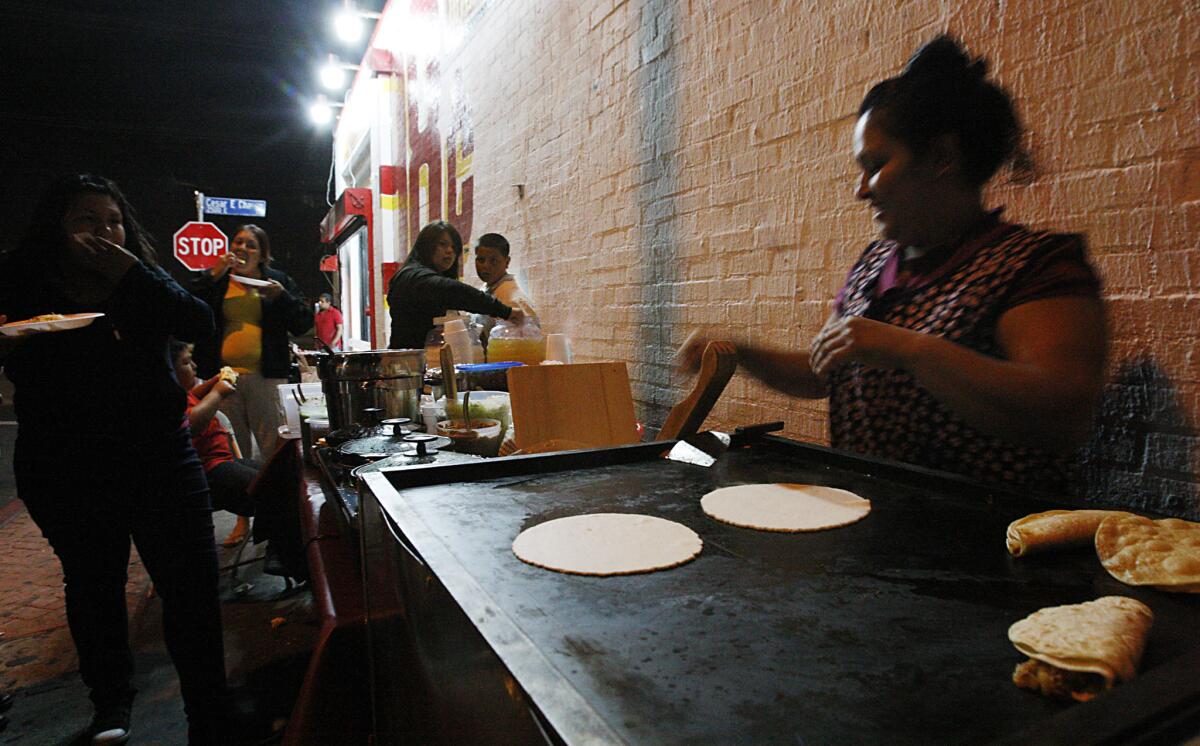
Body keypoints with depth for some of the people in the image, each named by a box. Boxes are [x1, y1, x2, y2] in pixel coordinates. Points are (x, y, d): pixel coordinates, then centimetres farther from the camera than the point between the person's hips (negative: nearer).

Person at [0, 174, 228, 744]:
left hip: (160, 458, 1)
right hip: (68, 476, 0)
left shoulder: (141, 279, 4)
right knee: (94, 586, 18)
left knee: (192, 589, -2)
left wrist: (129, 274, -19)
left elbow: (199, 324, -11)